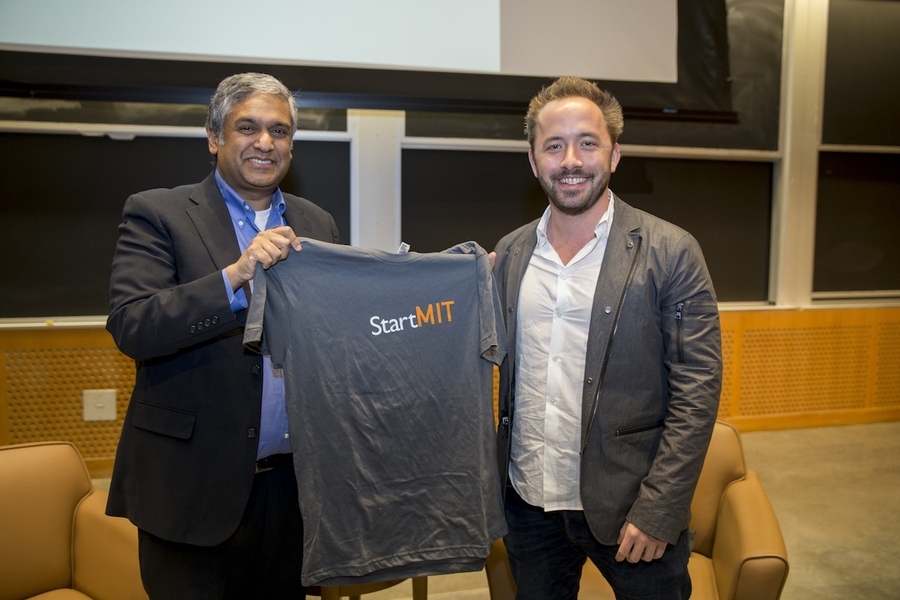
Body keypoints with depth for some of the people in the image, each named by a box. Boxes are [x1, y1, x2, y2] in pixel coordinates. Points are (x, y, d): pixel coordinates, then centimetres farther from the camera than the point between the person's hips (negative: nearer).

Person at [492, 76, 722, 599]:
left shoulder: (670, 252, -9)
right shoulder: (510, 253, 3)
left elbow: (697, 390, -11)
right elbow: (504, 366, 9)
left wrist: (658, 512, -14)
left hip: (626, 506, -3)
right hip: (529, 502, 4)